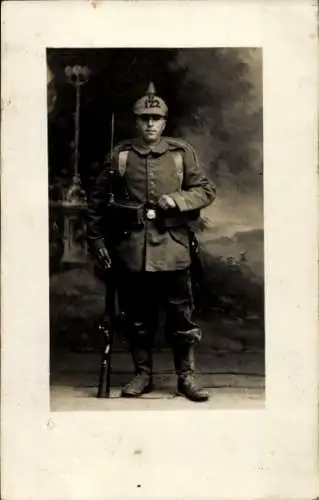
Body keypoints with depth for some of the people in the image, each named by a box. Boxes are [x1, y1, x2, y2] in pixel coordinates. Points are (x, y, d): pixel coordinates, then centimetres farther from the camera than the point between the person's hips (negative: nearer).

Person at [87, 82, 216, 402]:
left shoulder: (182, 153, 4)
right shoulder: (121, 156, 5)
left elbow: (206, 191, 4)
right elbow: (97, 199, 11)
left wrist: (177, 200, -13)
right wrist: (97, 239, 9)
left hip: (172, 247, 0)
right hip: (132, 247, 1)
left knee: (181, 315, 3)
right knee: (138, 317, 9)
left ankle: (186, 376, 16)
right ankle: (143, 375, 23)